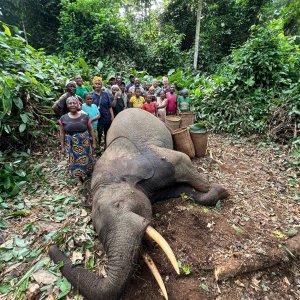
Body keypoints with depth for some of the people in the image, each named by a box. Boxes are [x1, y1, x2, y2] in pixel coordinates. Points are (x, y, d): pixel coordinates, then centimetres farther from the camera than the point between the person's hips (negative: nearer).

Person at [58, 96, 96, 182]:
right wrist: (62, 146, 2)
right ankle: (80, 177, 33)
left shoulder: (84, 116, -7)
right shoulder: (63, 118, -5)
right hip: (71, 145, 1)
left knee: (86, 159, 15)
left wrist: (94, 142, 1)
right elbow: (62, 133, 2)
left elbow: (91, 130, -1)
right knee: (75, 161, 12)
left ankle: (89, 173, 41)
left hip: (85, 143, 0)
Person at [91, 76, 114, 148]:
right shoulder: (91, 95, -1)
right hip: (97, 118, -2)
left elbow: (110, 106, 4)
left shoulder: (105, 94, 4)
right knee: (98, 134, 3)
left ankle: (106, 146, 29)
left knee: (107, 133, 12)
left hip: (107, 117, 2)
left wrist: (112, 116, -1)